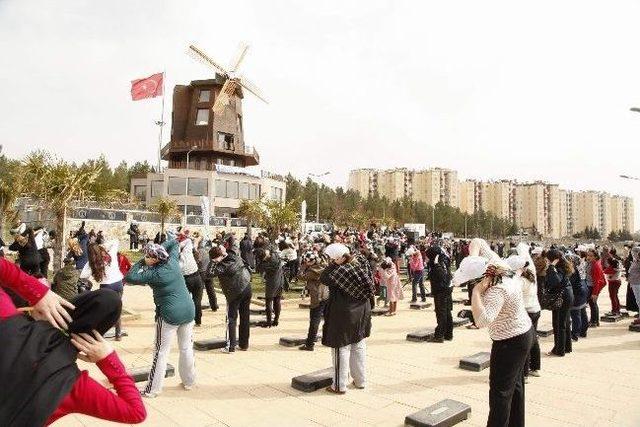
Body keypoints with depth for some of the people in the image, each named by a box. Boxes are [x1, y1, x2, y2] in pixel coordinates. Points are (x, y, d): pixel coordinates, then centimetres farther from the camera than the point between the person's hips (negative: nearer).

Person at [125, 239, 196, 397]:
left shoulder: (154, 274, -15)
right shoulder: (173, 261, 0)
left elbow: (129, 277, -14)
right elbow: (174, 242, 17)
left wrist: (141, 263, -6)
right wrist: (159, 248, 6)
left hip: (170, 314, -6)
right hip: (189, 310, 6)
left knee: (161, 353, 6)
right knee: (187, 348, 17)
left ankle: (152, 389, 14)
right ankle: (189, 381, 29)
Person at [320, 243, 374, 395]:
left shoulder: (341, 270, -25)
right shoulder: (361, 264, -4)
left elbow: (323, 278, -21)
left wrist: (334, 263, -18)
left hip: (344, 314, -7)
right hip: (362, 312, 8)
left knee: (341, 348, 5)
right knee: (359, 345, 18)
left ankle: (339, 385, 15)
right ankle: (360, 380, 30)